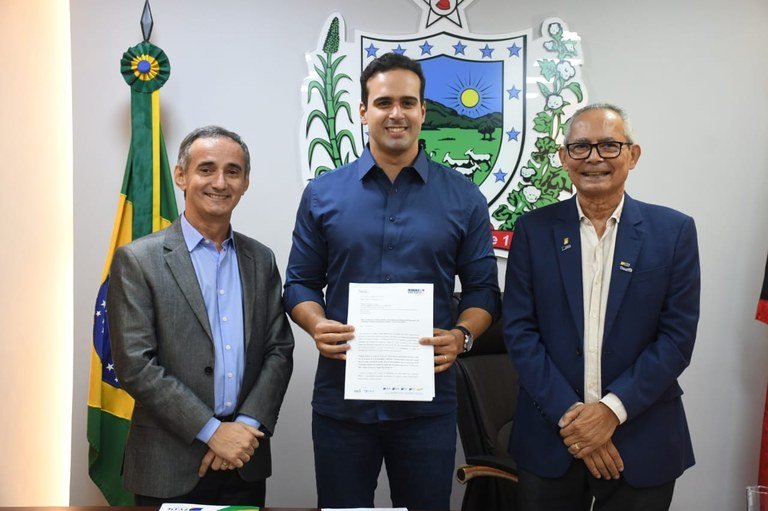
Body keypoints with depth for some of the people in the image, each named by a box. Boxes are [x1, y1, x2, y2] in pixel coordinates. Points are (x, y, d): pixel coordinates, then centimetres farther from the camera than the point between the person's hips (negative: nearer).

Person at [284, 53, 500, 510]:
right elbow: (301, 283, 8)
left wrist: (460, 336, -14)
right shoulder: (323, 194, 5)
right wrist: (317, 325, -12)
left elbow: (483, 289, 5)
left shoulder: (462, 197, 3)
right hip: (341, 398, 1)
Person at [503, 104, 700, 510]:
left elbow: (678, 336, -4)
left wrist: (614, 409, -13)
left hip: (642, 441, 0)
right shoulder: (534, 229, 0)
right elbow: (518, 329, -4)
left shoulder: (674, 230, -1)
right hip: (550, 438, 1)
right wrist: (568, 413, -12)